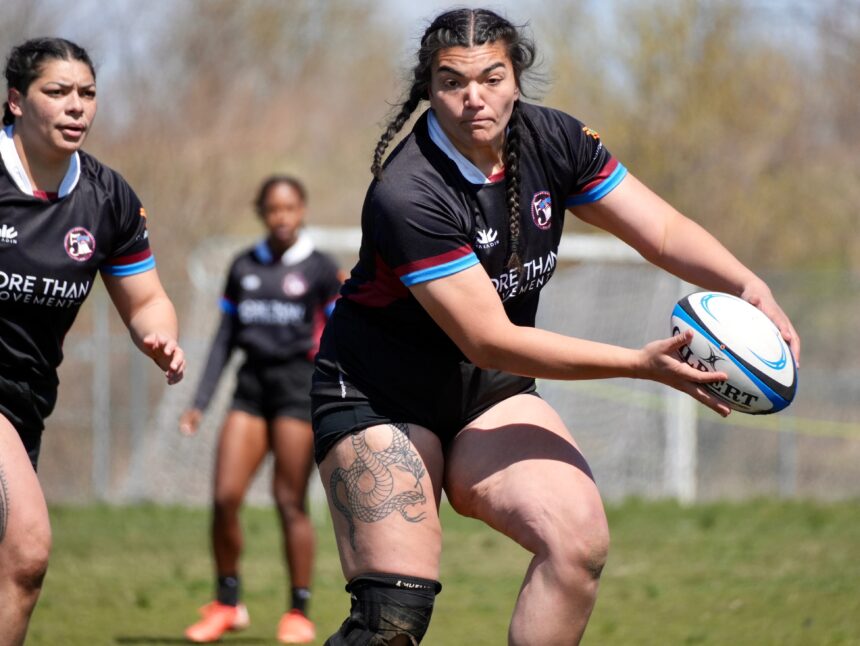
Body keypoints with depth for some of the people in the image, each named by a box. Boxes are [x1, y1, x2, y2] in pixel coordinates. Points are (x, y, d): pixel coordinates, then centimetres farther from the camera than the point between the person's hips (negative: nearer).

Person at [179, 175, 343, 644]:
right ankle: (227, 604, 7)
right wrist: (200, 403, 11)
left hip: (299, 386, -4)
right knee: (225, 496, -6)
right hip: (251, 385, 4)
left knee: (290, 500, -5)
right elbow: (225, 339, 15)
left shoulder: (319, 270, 1)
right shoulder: (243, 268, 12)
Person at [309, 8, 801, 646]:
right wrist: (642, 364, -30)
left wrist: (750, 286, -24)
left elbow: (662, 230, -4)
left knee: (580, 540, -20)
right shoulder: (408, 197, -27)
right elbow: (489, 341, -27)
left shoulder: (552, 140, -8)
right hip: (379, 395, -6)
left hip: (490, 399, 6)